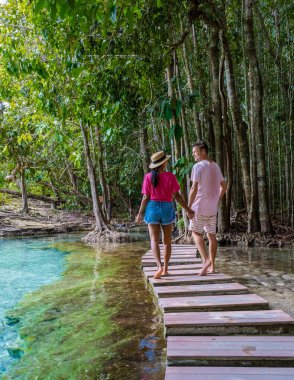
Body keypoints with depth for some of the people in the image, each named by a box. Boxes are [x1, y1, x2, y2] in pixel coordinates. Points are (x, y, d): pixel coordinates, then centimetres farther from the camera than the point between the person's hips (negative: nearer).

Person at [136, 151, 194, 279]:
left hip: (152, 208, 0)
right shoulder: (170, 176, -6)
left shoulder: (148, 177, -3)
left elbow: (145, 198, -4)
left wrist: (140, 213, 5)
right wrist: (188, 210, 0)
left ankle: (159, 266, -18)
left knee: (154, 240, 0)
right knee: (167, 241, 12)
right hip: (167, 208, 0)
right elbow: (177, 196, -7)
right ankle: (165, 269, 18)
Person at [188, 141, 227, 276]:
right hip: (212, 208, 7)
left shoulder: (198, 166, -12)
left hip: (200, 207, -7)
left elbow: (194, 189, -18)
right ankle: (211, 265, 16)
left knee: (196, 232, 2)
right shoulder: (215, 166, 12)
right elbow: (223, 186, 16)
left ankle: (206, 260, -15)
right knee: (211, 235, 11)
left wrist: (188, 206, -12)